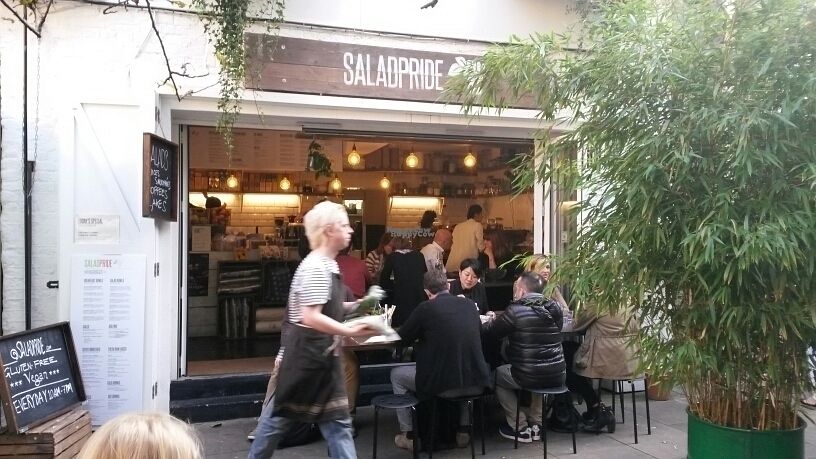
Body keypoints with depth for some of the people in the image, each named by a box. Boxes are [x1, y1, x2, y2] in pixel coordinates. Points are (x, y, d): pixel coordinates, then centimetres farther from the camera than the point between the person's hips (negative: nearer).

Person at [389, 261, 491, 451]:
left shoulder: (426, 308, -11)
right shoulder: (468, 304, 4)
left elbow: (403, 338, 0)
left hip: (439, 381, -5)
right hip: (473, 379, 5)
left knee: (396, 375, 21)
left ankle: (409, 435, 24)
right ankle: (462, 430, 37)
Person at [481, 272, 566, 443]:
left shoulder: (516, 310, -12)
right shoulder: (554, 308, 5)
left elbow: (490, 331, 1)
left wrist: (490, 321, 25)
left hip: (530, 377, -6)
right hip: (558, 376, 6)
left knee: (496, 375, 22)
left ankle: (520, 428, 19)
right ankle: (535, 424, 33)